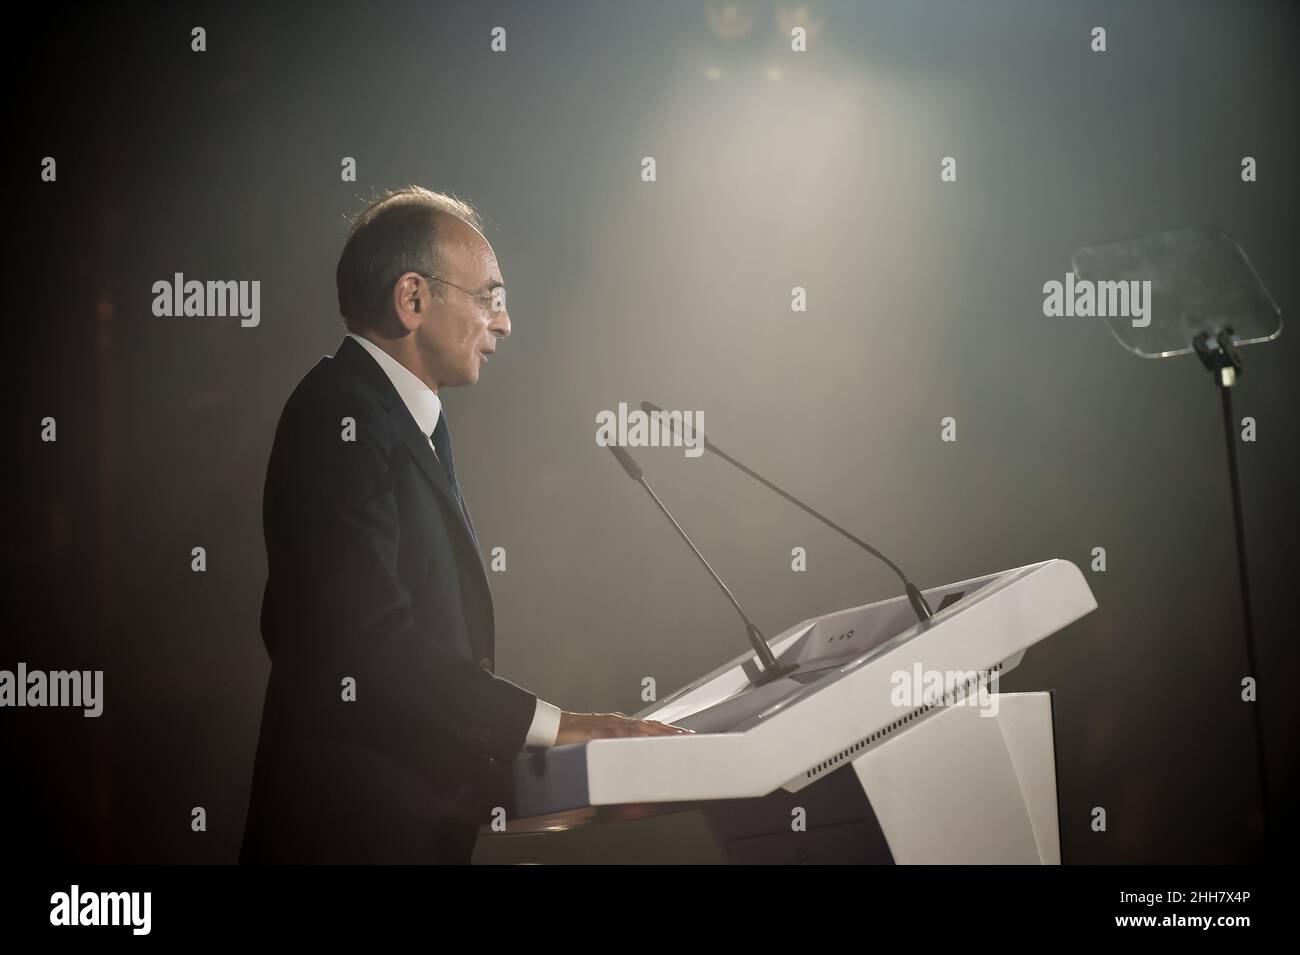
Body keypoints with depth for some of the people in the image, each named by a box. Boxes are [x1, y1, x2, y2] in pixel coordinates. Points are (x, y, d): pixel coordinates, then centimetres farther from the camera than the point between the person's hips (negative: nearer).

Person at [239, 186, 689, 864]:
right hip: (355, 830, -9)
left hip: (419, 820, 9)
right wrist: (551, 725, -21)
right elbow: (371, 645, -25)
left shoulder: (412, 421, 14)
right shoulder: (340, 417, -16)